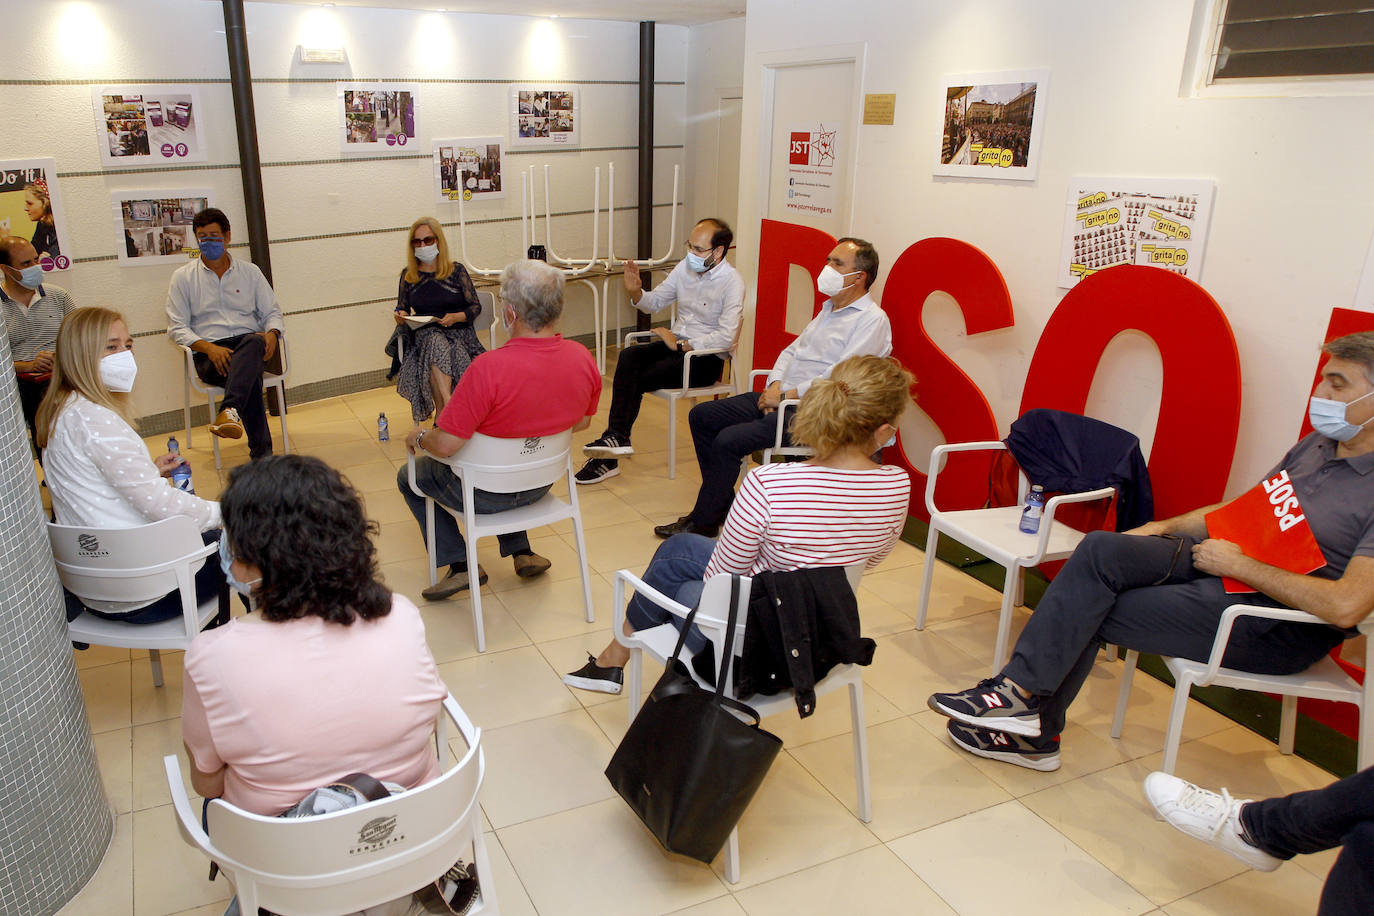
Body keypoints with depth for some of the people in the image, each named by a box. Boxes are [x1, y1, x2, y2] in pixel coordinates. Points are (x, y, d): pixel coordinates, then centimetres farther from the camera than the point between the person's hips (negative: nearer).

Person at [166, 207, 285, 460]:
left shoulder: (249, 271, 18)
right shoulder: (183, 277, 12)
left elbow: (272, 313, 17)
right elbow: (177, 328, 6)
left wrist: (272, 334, -9)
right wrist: (208, 347, -15)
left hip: (249, 343, 1)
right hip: (209, 354, -1)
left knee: (254, 341, -40)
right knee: (250, 374, -37)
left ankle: (230, 411, -59)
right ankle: (262, 453, -45)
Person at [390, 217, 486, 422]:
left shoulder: (457, 271, 5)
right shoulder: (408, 276, 12)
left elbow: (476, 306, 4)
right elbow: (402, 309, 21)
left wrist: (456, 317, -16)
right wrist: (400, 318, -4)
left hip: (458, 332, -1)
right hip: (424, 334, 1)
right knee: (437, 343, -36)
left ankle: (442, 413, -32)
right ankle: (447, 405, -43)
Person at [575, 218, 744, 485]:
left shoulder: (731, 282, -13)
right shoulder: (685, 267, 7)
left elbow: (726, 337, -22)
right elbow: (654, 302, 16)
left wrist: (680, 345, -18)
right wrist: (636, 292, -6)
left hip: (706, 357, -6)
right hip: (676, 344, 6)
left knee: (638, 379, -22)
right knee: (628, 356, -23)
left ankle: (616, 438, -8)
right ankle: (616, 438, -28)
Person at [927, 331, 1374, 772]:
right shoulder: (1316, 445, 11)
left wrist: (1241, 564, -17)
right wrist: (1163, 528, 8)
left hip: (1285, 628, -7)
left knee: (1087, 608, -19)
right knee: (1101, 549, -17)